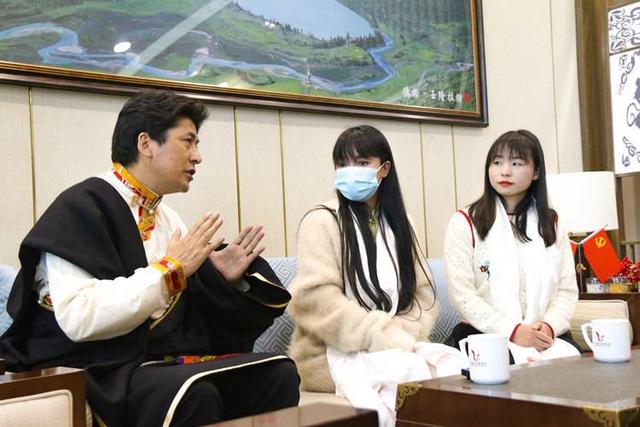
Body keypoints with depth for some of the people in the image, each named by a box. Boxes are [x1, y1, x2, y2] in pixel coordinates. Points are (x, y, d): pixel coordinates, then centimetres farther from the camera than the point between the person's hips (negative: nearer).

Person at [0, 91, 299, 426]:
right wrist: (169, 270, -17)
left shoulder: (166, 219, 15)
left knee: (277, 372, -9)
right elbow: (79, 318, -23)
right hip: (96, 368, -7)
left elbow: (191, 311, 17)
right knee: (194, 395, -35)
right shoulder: (80, 207, -10)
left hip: (163, 360, 8)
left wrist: (225, 280, -3)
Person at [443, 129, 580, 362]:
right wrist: (513, 330, -17)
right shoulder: (464, 223, 1)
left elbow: (567, 290, 9)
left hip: (546, 335, 4)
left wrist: (550, 325, -12)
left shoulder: (552, 223, 14)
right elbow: (462, 294, -7)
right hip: (486, 335, -4)